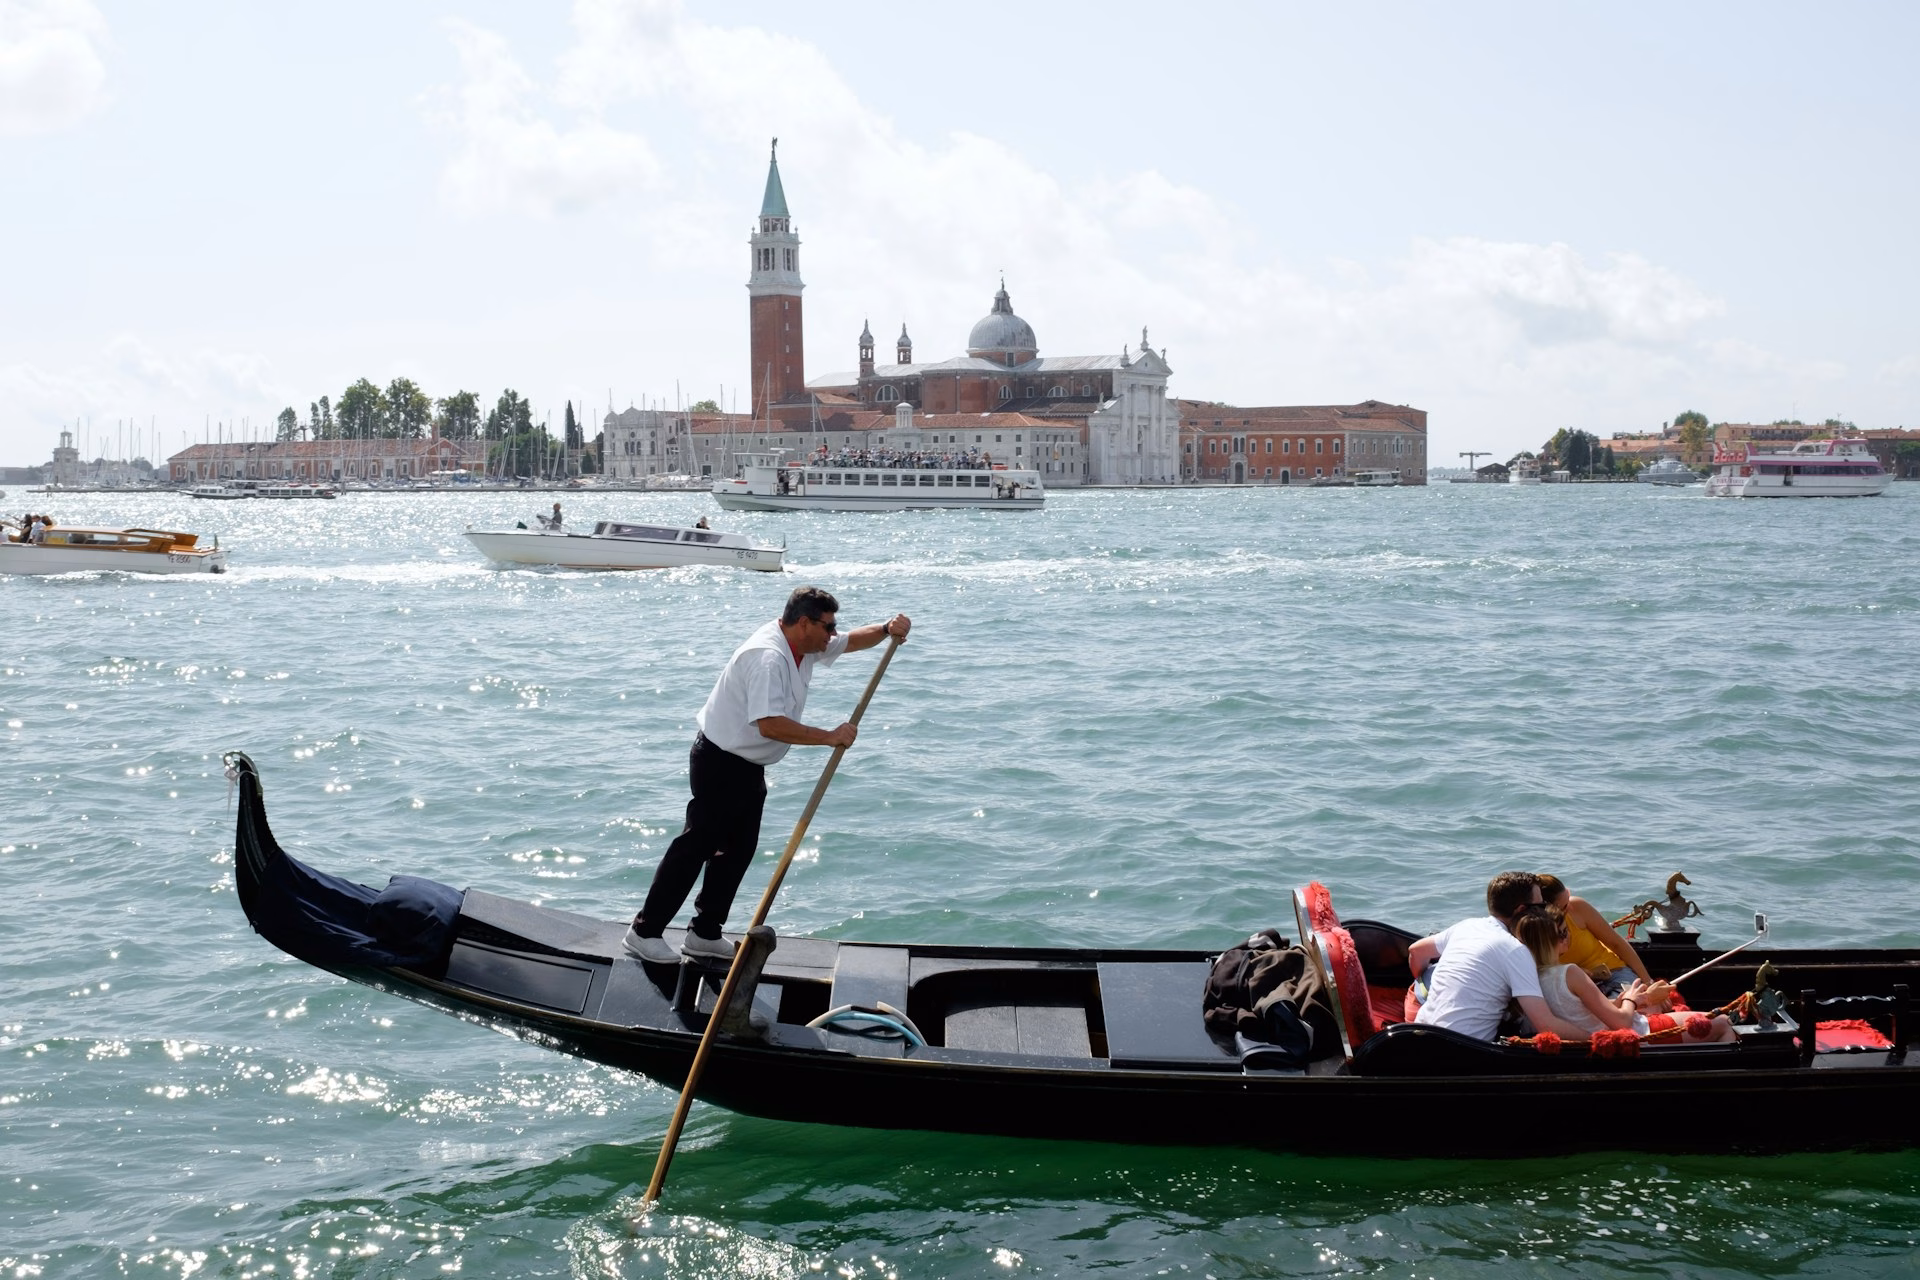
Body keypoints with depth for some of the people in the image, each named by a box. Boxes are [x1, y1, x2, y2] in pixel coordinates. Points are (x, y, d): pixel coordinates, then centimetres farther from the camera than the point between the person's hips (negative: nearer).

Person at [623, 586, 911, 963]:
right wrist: (830, 737, -30)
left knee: (738, 849, 13)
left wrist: (887, 629, -2)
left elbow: (851, 641, 18)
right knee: (695, 846, -6)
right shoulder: (767, 657, -27)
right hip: (719, 763, -10)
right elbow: (770, 724, -36)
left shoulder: (803, 647, 4)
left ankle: (705, 933, 21)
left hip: (748, 767, 10)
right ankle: (644, 931, 1)